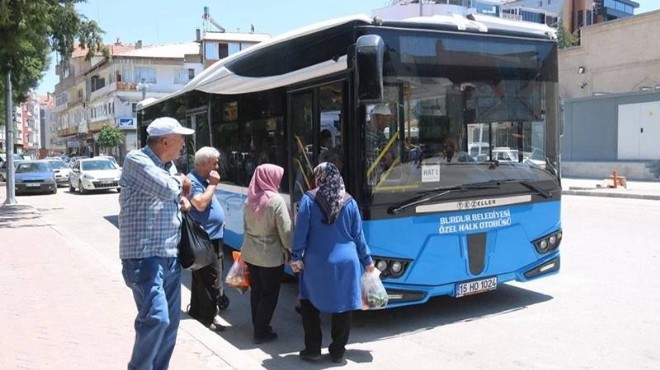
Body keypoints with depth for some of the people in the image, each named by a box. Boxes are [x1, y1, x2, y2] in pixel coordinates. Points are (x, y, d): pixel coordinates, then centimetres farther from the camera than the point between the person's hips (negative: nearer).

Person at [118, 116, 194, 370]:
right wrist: (180, 181, -3)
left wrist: (183, 198, 9)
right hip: (144, 256, -8)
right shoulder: (136, 160, -11)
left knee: (170, 321, 12)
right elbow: (167, 189, -24)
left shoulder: (169, 165, 14)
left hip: (170, 256, 9)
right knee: (156, 318, -18)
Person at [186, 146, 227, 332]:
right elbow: (200, 204, -31)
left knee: (201, 277, 19)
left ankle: (197, 309, 30)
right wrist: (213, 185, -22)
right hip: (205, 239, -10)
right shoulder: (193, 181, -16)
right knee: (211, 280, -5)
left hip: (212, 237, 10)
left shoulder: (203, 180, 14)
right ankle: (209, 316, 4)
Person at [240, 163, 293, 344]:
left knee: (256, 290, 17)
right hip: (271, 256, -6)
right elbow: (285, 230, -16)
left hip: (250, 253, 6)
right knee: (269, 294, 6)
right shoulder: (276, 200, -18)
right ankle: (261, 332, 12)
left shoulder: (250, 199, 1)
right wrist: (291, 250, -4)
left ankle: (258, 326, 29)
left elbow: (246, 226, 10)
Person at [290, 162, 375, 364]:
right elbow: (358, 234, 7)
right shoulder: (349, 201, 2)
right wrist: (367, 260, 16)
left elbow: (301, 230, -6)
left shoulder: (309, 199, -4)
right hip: (345, 261, 2)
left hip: (316, 262, -1)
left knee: (310, 304, 15)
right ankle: (338, 352, 18)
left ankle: (313, 349, 17)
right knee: (343, 307, 11)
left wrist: (296, 257, 2)